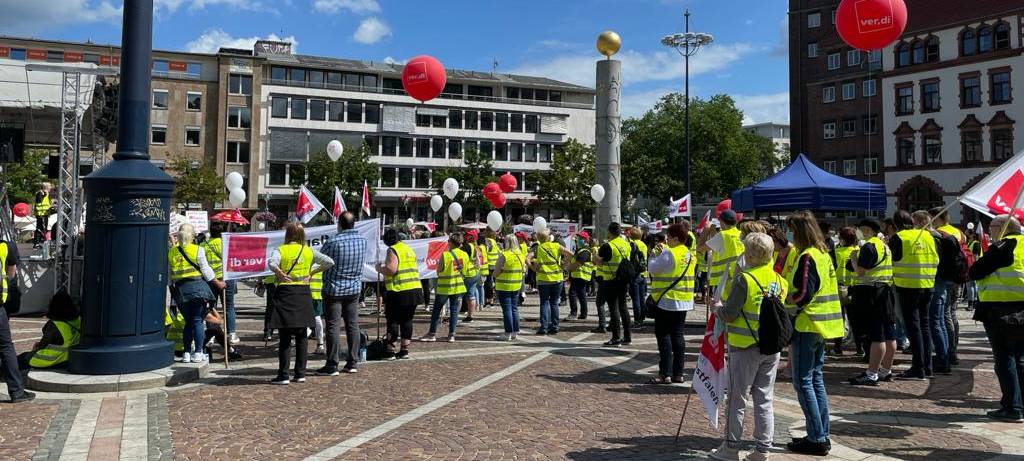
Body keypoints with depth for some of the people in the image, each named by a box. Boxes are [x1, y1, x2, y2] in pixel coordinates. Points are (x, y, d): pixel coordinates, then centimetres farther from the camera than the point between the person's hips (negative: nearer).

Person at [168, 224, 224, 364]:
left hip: (180, 288, 4)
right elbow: (206, 270, -2)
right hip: (197, 286, -3)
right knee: (198, 320, 1)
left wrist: (172, 286, 19)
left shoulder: (171, 252, 6)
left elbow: (170, 275, 8)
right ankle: (198, 353, 0)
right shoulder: (197, 250, -5)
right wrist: (218, 283, 8)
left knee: (188, 321, 13)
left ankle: (186, 353, 13)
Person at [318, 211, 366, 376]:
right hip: (354, 289, 5)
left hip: (334, 289, -5)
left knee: (333, 327, -2)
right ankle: (352, 363, 15)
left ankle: (332, 365, 0)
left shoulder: (333, 242, -17)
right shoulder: (362, 240, -1)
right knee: (353, 325, 10)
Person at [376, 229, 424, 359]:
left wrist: (380, 268, -1)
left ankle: (391, 351, 2)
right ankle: (404, 350, 15)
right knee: (407, 320, 12)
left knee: (393, 321, 0)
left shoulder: (392, 250, -8)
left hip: (399, 292, -7)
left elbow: (391, 269, -19)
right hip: (415, 289, 7)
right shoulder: (409, 249, 17)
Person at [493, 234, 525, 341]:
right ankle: (515, 332, 16)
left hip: (504, 286, -6)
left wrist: (494, 274, 7)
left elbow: (496, 272, -13)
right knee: (514, 309, 13)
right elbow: (523, 270, 11)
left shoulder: (504, 255, -16)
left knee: (507, 309, -1)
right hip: (517, 285, 6)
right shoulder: (521, 255, 4)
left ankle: (508, 333, 1)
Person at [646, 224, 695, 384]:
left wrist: (656, 254, 4)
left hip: (667, 301, -8)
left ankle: (665, 374, -2)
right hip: (684, 302, 8)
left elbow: (652, 268, -11)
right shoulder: (690, 255, 9)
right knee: (677, 335, 10)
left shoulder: (669, 253, -17)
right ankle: (678, 373, 12)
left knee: (663, 335, -1)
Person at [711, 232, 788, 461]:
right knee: (765, 399, 11)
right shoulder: (779, 280, 4)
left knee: (737, 398, 5)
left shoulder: (744, 279, -16)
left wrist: (717, 308, 5)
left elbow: (729, 314, -14)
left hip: (746, 347, -6)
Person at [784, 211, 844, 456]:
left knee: (803, 382, -3)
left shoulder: (807, 257, -16)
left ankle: (816, 439, -1)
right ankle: (822, 435, 20)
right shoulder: (824, 254, 12)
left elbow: (802, 295, -22)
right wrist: (790, 298, 12)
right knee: (816, 379, 15)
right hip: (822, 325, 9)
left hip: (806, 326, -9)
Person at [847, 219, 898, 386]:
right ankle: (886, 371, 22)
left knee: (875, 336, -10)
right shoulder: (885, 246, 17)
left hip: (870, 294, -10)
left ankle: (871, 375, -8)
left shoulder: (869, 246, -14)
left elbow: (860, 270, -18)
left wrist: (853, 259, -2)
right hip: (886, 292, 10)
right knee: (888, 335, 12)